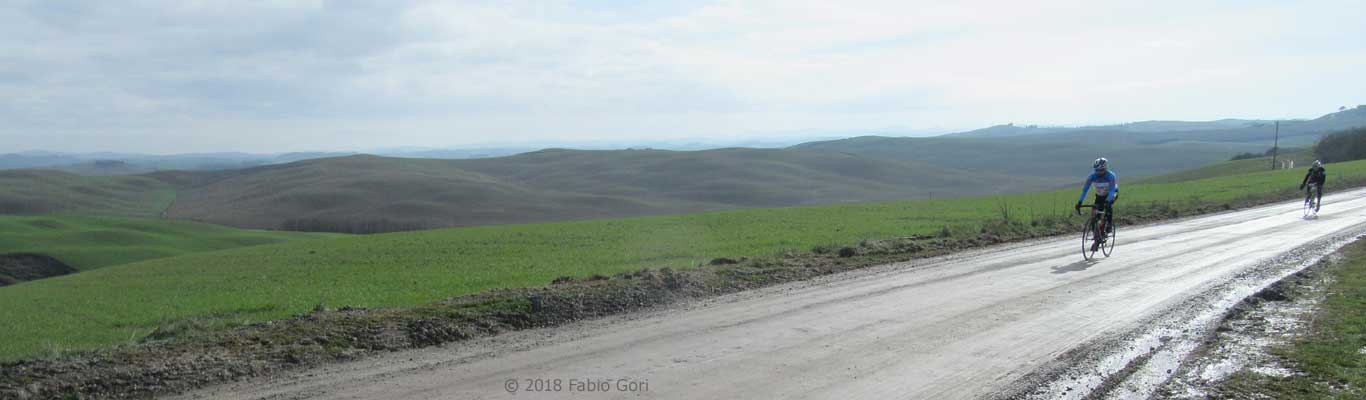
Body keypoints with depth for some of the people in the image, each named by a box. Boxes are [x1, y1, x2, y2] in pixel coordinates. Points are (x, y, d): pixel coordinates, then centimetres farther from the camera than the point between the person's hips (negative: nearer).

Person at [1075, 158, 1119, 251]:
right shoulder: (1092, 176, -22)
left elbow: (1112, 190, -41)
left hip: (1111, 194, -3)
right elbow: (1085, 189, -27)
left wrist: (1107, 201, -56)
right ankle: (1097, 239, 0)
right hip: (1099, 196, 3)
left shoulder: (1110, 176, -31)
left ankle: (1108, 227, -16)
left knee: (1108, 208, -35)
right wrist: (1079, 202, -37)